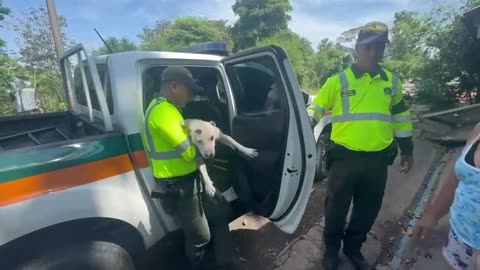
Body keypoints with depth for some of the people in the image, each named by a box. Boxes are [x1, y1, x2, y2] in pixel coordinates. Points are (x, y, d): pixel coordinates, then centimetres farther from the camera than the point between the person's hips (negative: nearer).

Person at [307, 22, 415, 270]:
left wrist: (407, 149, 18)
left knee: (368, 210, 17)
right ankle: (331, 248, 34)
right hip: (344, 157, -4)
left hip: (378, 159, 4)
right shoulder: (338, 81, -4)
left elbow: (400, 115, 16)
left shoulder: (392, 82, 8)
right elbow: (316, 107, -1)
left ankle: (353, 247, 41)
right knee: (336, 207, 9)